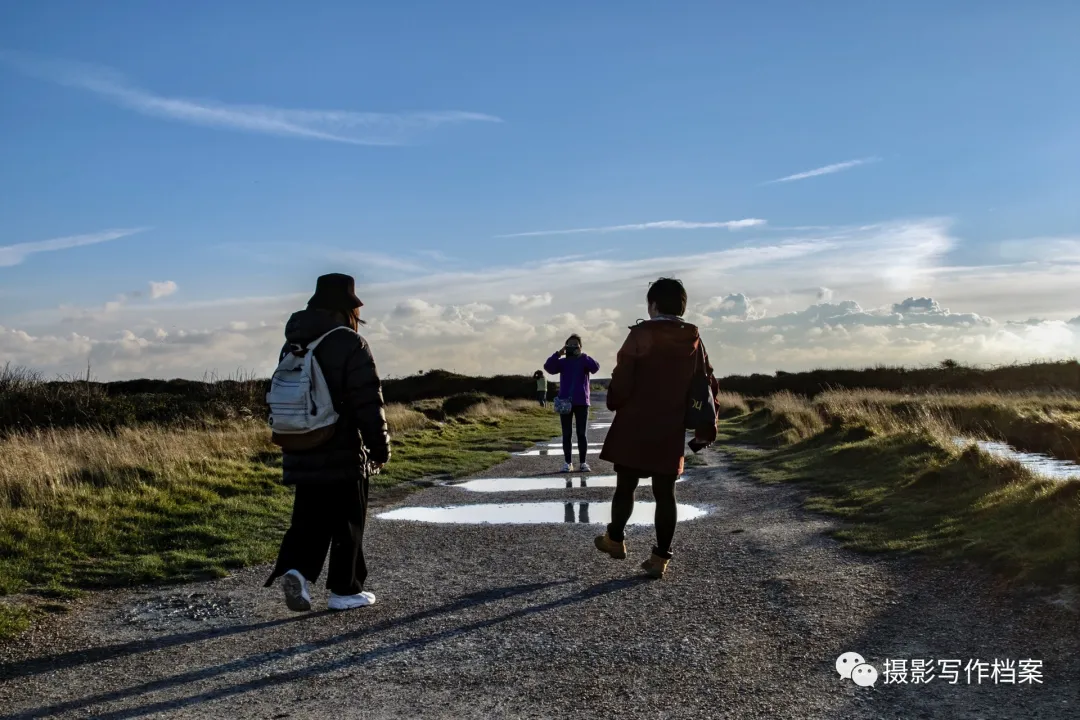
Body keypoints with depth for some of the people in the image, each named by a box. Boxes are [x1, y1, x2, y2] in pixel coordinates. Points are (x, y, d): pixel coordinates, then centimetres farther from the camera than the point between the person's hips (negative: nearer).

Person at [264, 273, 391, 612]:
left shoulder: (292, 345, 10)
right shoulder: (350, 344, -13)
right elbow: (368, 402, -15)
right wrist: (380, 447, -7)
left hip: (302, 456, 6)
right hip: (343, 455, -6)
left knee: (309, 519, 14)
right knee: (347, 523, 6)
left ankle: (295, 569, -6)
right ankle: (345, 590, 13)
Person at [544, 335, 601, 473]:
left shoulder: (584, 361, 4)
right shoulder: (562, 362, 6)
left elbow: (595, 368, -16)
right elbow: (548, 368, -11)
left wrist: (581, 355, -21)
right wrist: (559, 353, -19)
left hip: (581, 402, -1)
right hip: (565, 402, 1)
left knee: (582, 434, 2)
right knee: (567, 434, 4)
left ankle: (583, 463, 8)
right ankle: (567, 463, 9)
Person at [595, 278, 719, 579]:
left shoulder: (641, 334, -9)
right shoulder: (694, 340, 5)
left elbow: (622, 377, -11)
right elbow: (707, 386, 9)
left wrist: (615, 404, 10)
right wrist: (704, 431, 15)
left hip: (635, 427, -3)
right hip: (671, 431, 4)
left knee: (625, 485, 12)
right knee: (665, 493, 7)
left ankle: (615, 539, 27)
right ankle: (661, 557, 8)